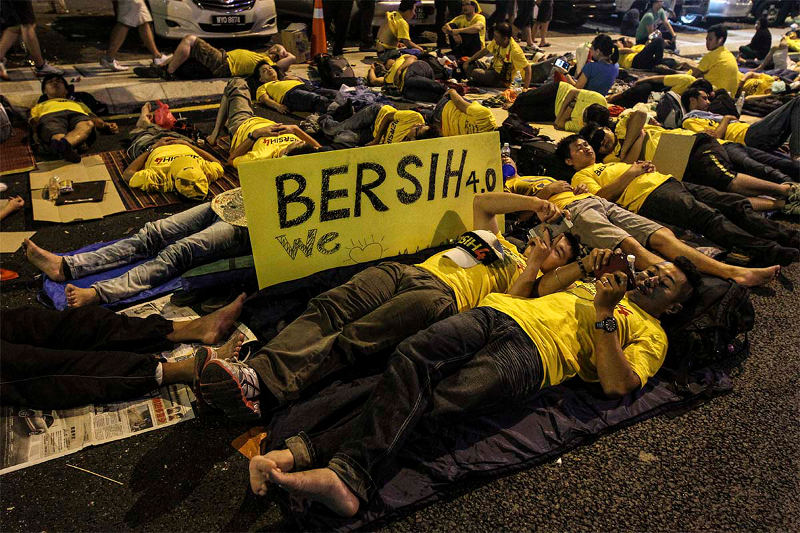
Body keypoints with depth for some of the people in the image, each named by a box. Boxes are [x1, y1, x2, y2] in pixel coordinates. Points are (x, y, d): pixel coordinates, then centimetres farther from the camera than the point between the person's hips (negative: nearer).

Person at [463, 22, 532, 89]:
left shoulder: (514, 50, -27)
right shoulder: (496, 42, -7)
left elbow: (527, 67, -24)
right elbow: (485, 51, 10)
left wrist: (526, 87, -33)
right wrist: (468, 61, 6)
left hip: (502, 81, -7)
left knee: (476, 73, -27)